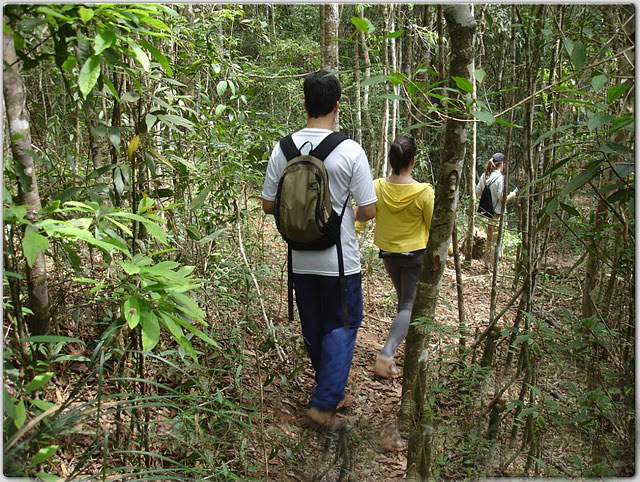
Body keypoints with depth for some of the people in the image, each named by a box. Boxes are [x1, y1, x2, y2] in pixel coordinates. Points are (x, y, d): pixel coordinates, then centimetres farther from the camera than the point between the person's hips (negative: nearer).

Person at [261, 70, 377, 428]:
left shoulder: (283, 148, -4)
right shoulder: (350, 151, -14)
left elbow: (268, 205, 2)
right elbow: (369, 211, -11)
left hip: (301, 261, 4)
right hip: (340, 260, -4)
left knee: (314, 329, 19)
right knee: (342, 327, 12)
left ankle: (333, 392, 37)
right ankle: (324, 403, 9)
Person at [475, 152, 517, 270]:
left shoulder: (484, 176, 3)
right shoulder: (500, 178, -18)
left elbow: (478, 193, 10)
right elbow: (502, 199, -20)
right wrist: (511, 195, -2)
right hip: (497, 214, -7)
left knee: (489, 240, 20)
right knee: (496, 241, 4)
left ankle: (487, 263, 31)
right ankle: (493, 267, 12)